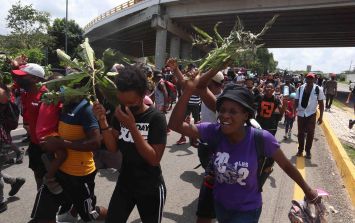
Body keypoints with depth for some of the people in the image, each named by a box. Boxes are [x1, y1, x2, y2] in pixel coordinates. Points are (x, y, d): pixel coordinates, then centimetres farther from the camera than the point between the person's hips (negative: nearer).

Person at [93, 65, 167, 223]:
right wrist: (102, 121, -19)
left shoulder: (156, 118, -19)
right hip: (124, 184, 4)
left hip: (150, 189, -3)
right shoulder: (120, 113, -4)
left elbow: (155, 159, -23)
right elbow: (113, 148, -5)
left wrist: (132, 127, -31)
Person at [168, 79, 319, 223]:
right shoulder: (214, 132, -20)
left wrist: (307, 191, 3)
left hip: (247, 210, -3)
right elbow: (175, 125, -26)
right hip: (220, 204, 3)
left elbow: (286, 166, -10)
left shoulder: (261, 139, -26)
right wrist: (188, 90, -36)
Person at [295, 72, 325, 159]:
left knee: (310, 133, 5)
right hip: (300, 113, 2)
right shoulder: (300, 88, -1)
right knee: (300, 133, 10)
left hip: (311, 114, -2)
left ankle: (308, 151, 19)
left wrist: (321, 116, -6)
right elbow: (296, 101, 3)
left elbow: (321, 103, -4)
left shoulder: (318, 89, -7)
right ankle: (300, 149, 24)